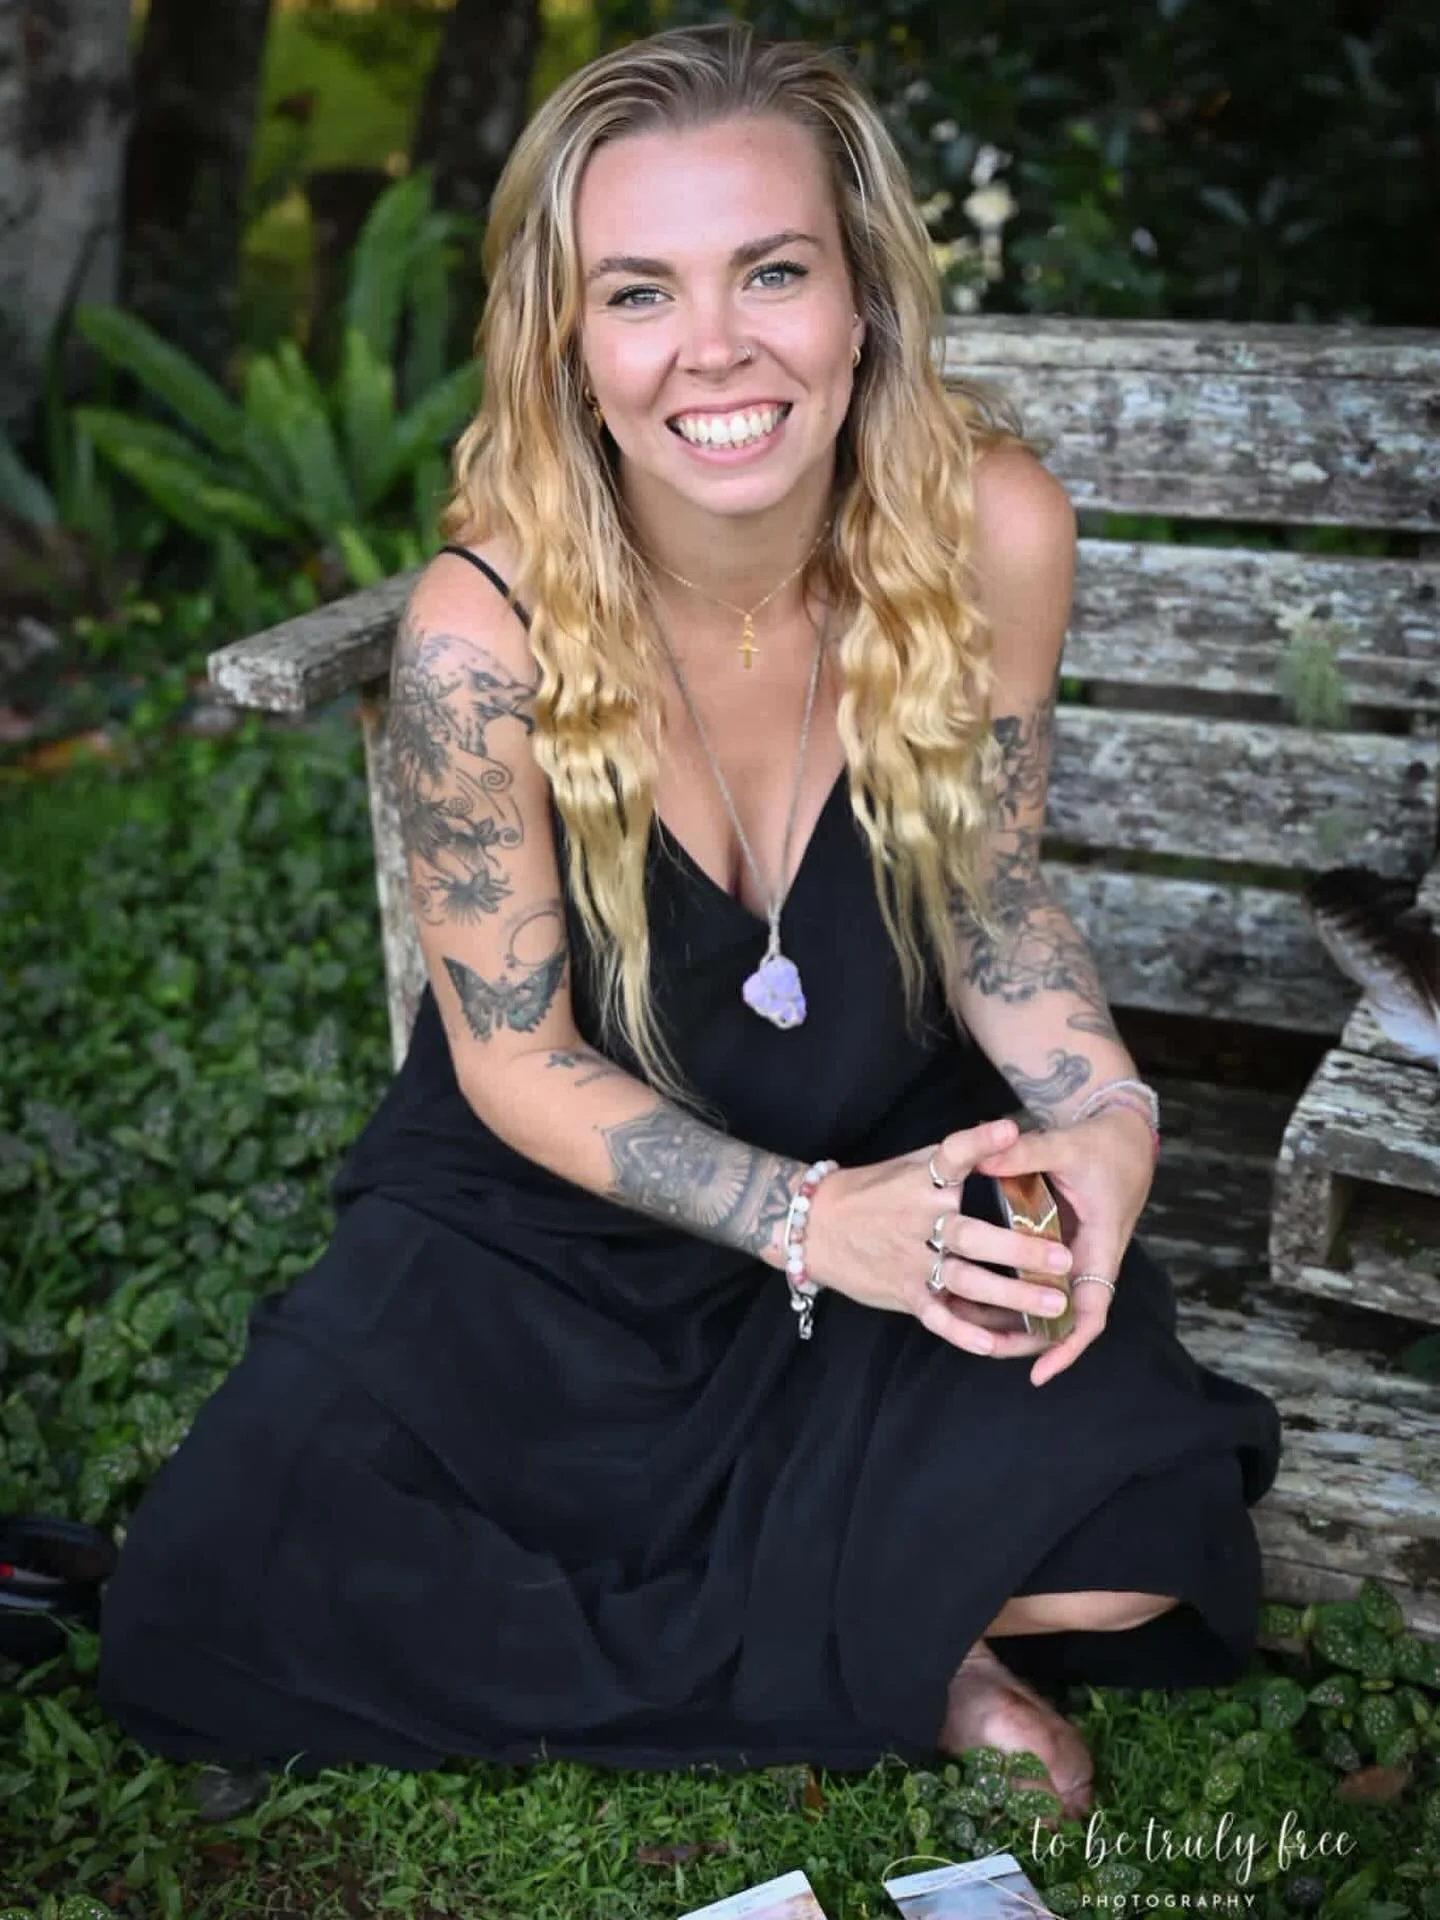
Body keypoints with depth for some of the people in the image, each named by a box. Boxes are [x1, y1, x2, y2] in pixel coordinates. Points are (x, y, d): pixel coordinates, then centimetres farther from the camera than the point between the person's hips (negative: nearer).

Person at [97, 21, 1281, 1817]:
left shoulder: (988, 527, -18)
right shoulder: (483, 636, -25)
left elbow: (989, 894, -2)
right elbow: (517, 1060, -14)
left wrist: (1103, 1110, -21)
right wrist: (808, 1216, -26)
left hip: (899, 1171, 1)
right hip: (549, 1213, 0)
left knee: (1131, 1537, -25)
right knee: (205, 1619, -16)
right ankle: (893, 1673, -5)